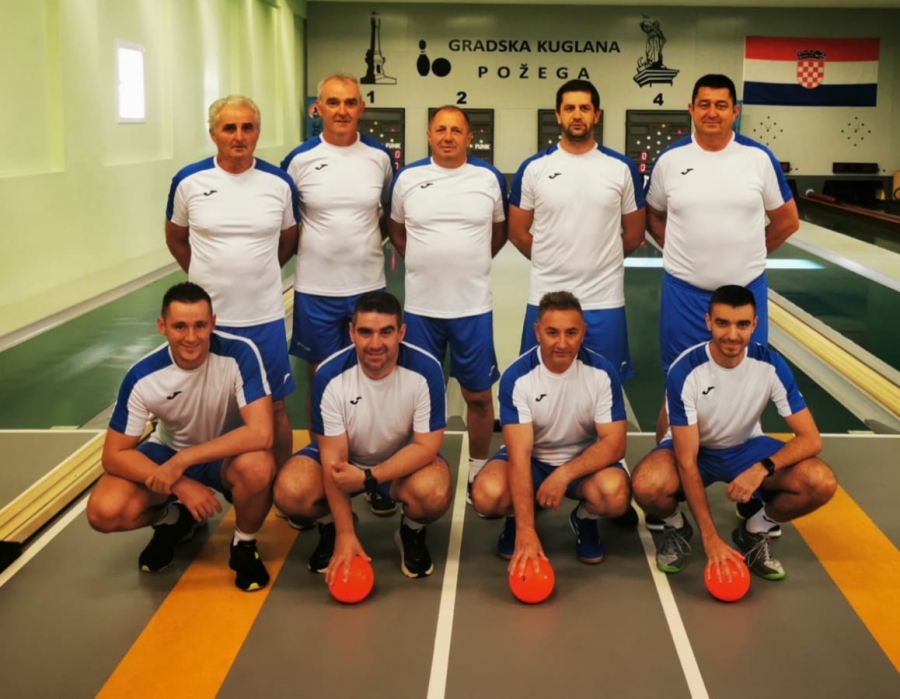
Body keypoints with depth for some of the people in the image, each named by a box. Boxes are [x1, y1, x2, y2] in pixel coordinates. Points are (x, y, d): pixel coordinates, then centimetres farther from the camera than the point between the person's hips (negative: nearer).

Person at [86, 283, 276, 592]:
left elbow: (261, 433, -36)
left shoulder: (240, 353, -29)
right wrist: (180, 485, -28)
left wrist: (183, 461, -36)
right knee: (104, 511, -22)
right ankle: (174, 519, 13)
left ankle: (244, 545, -5)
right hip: (170, 451, 2)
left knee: (258, 466, -38)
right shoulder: (143, 377, -22)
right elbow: (114, 455, -16)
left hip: (228, 453, -2)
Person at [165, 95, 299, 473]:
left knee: (273, 408, 10)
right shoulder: (189, 181, -5)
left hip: (264, 317, 0)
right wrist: (209, 276, 8)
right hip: (207, 316, 0)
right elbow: (175, 238, 10)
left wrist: (257, 272, 10)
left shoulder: (279, 183, -3)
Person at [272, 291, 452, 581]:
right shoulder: (329, 375, -24)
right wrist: (345, 534, -23)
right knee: (289, 492, -27)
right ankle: (331, 526, 9)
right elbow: (333, 455, -20)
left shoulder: (425, 370, -27)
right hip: (345, 459, 1)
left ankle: (412, 532, 3)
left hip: (406, 459, -1)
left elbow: (426, 446, -22)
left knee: (434, 493, -34)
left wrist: (368, 478, -35)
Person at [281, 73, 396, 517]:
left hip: (369, 287, 1)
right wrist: (316, 249, 0)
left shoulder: (379, 157, 1)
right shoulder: (300, 160, -4)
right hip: (315, 290, -1)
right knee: (321, 383, 9)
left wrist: (365, 244, 4)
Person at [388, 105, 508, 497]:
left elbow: (500, 231, 15)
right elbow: (396, 231, 15)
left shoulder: (490, 179, 1)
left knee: (479, 394, 7)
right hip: (420, 306, 1)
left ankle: (479, 470, 24)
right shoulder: (407, 178, 1)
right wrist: (427, 263, 8)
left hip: (473, 307, 0)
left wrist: (470, 263, 9)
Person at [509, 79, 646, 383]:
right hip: (546, 298, 0)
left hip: (604, 300, 0)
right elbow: (517, 232, 6)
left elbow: (634, 233, 9)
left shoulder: (621, 168, 1)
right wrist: (553, 262, 9)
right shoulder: (534, 168, 0)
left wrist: (600, 261, 11)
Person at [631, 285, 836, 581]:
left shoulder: (771, 365, -21)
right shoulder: (685, 371, -28)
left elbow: (811, 439, -18)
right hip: (692, 449, -2)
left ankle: (755, 531, 6)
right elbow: (687, 461, -27)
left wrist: (763, 468, -37)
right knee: (646, 485, -36)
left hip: (746, 448, 3)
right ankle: (676, 528, 2)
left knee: (821, 483, -24)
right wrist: (710, 537, -31)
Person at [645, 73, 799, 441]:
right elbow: (653, 217, 13)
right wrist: (684, 252, 5)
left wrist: (747, 254, 7)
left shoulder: (759, 158, -1)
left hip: (745, 291, 0)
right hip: (684, 292, 0)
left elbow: (787, 220, 8)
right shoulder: (670, 159, -1)